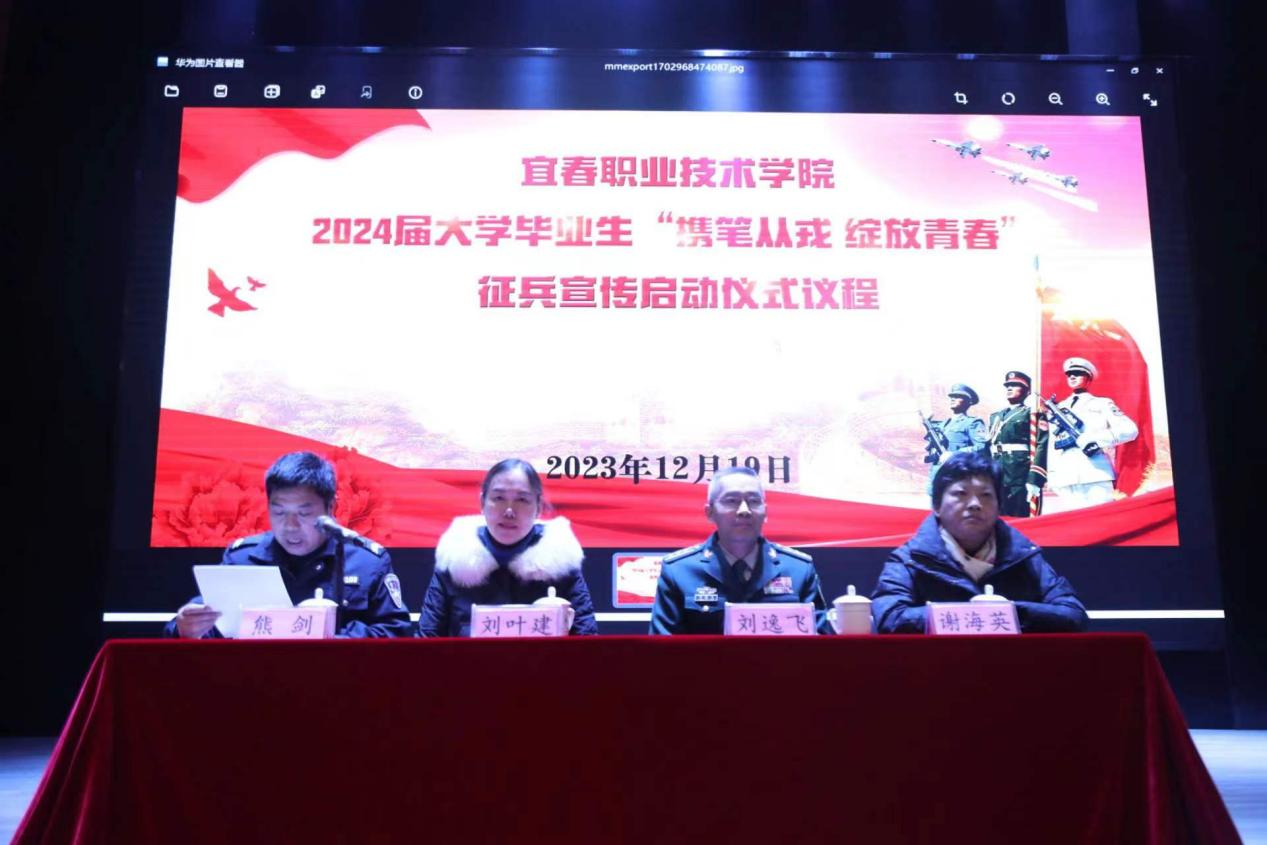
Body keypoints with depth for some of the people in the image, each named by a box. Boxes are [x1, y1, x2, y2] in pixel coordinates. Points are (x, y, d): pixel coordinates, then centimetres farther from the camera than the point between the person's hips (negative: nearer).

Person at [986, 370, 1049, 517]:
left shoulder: (1033, 414, 4)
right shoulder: (996, 416, 24)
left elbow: (1041, 447, -8)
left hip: (1022, 479, -6)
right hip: (996, 479, 6)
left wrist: (1034, 481, -18)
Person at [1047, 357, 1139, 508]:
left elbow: (1130, 429, 1)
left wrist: (1097, 440, -11)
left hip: (1097, 477, -3)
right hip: (1066, 480, 3)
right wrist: (1053, 475, 8)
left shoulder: (1102, 404, 14)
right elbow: (1052, 443, 18)